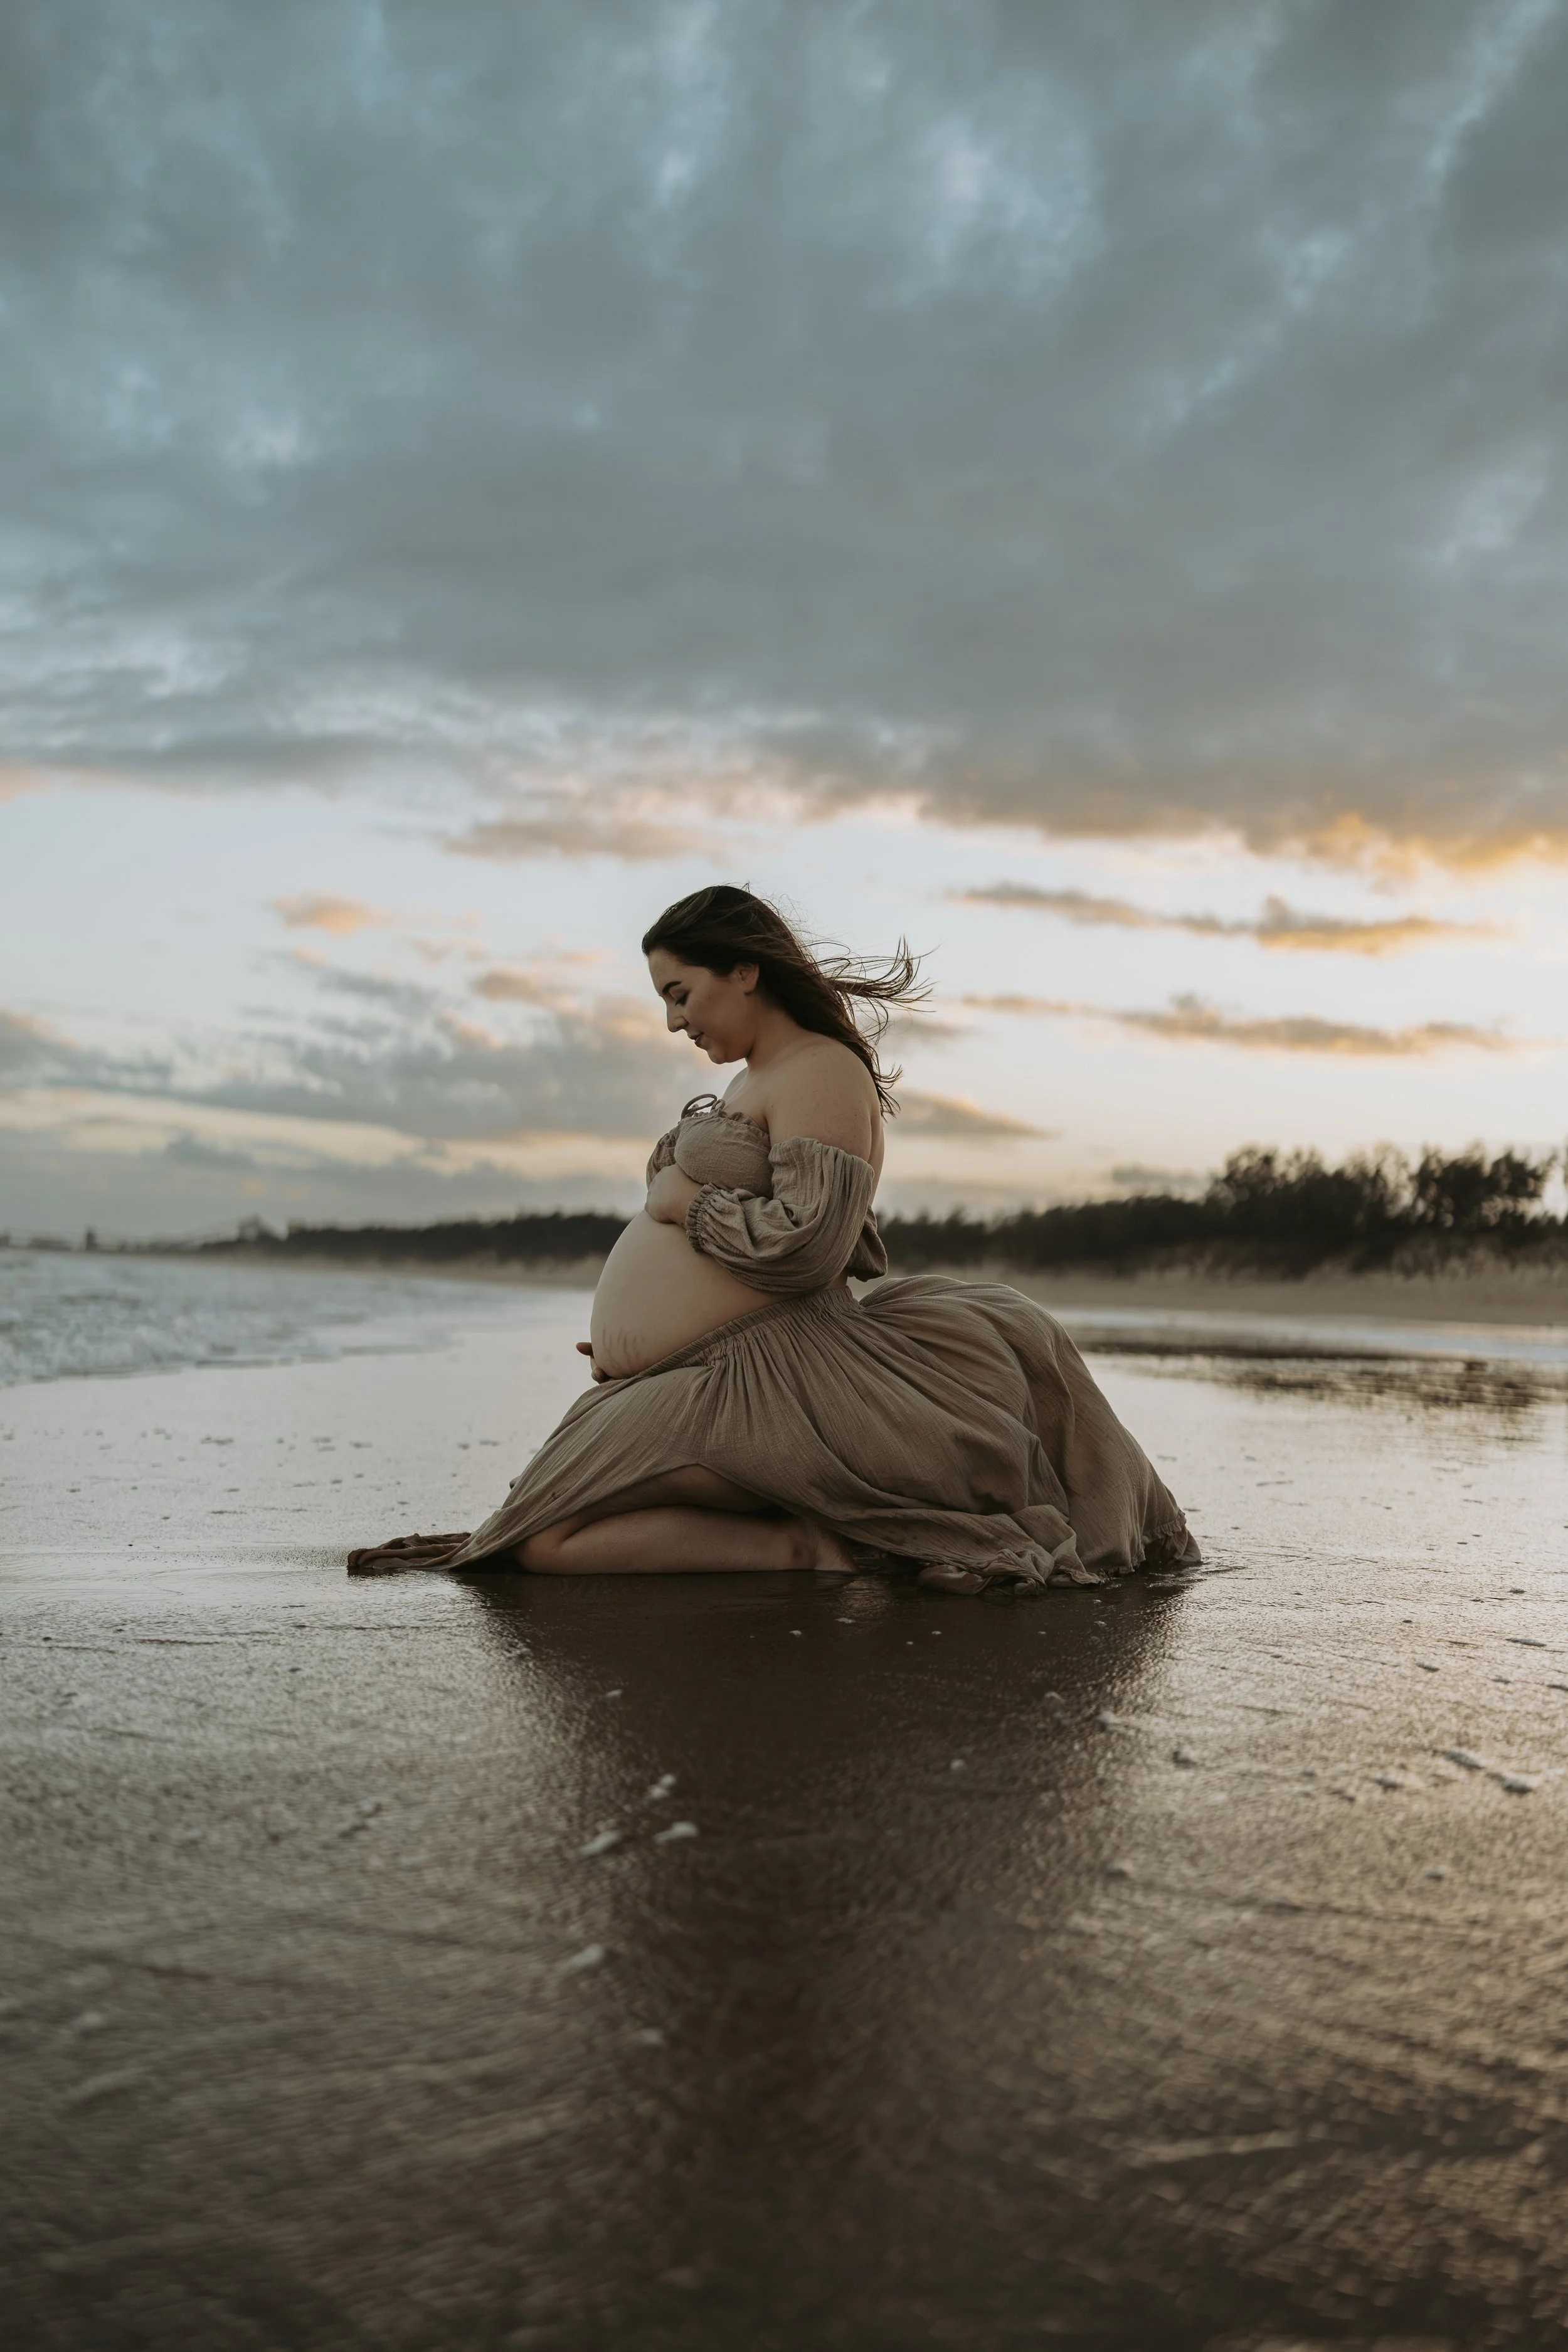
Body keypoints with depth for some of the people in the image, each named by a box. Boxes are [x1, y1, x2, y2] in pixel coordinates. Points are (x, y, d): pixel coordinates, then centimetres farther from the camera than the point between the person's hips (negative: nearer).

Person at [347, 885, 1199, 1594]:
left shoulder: (823, 1071, -7)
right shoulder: (751, 1083, 24)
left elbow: (805, 1246, -20)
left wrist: (680, 1202, -7)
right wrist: (629, 1336, 18)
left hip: (759, 1374, -11)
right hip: (665, 1386, 11)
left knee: (550, 1544, -23)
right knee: (543, 1544, -2)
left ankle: (809, 1541, -17)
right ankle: (808, 1528, -1)